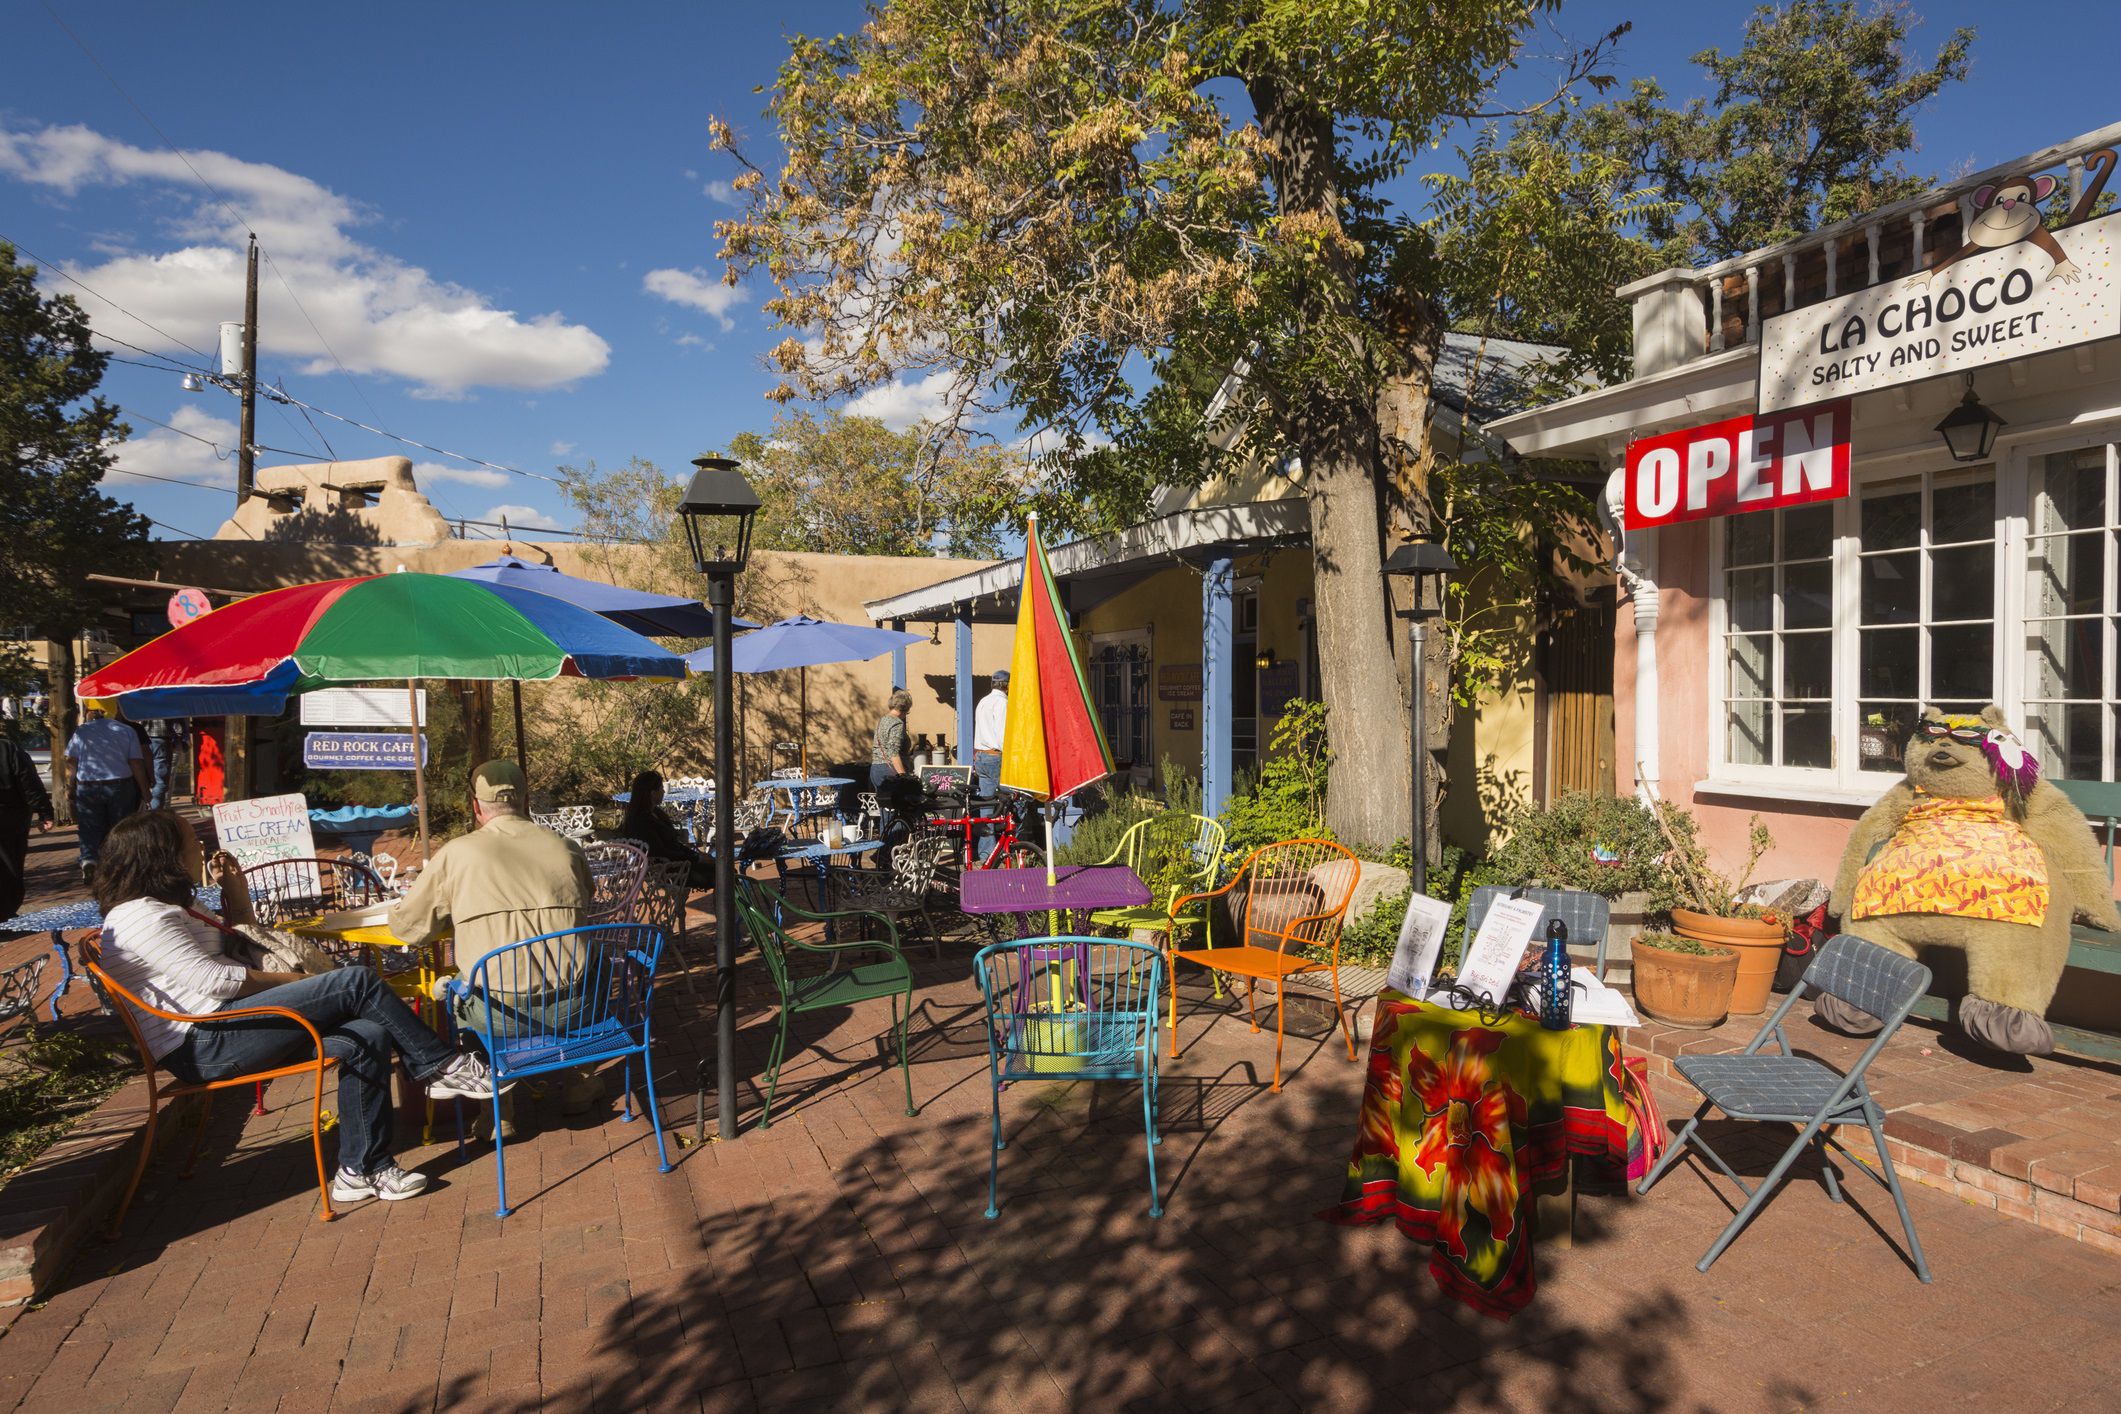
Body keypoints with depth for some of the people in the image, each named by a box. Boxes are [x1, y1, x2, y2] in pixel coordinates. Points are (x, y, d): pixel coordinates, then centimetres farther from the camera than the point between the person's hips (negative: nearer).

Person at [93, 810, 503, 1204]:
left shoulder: (164, 908, 24)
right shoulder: (140, 915, -9)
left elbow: (241, 939, 35)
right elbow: (212, 979, -18)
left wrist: (234, 887, 21)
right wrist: (293, 980, -12)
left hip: (225, 1032, 11)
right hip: (204, 1043, -10)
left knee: (368, 1037, -11)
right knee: (357, 982, -21)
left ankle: (362, 1169, -10)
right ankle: (444, 1067, -12)